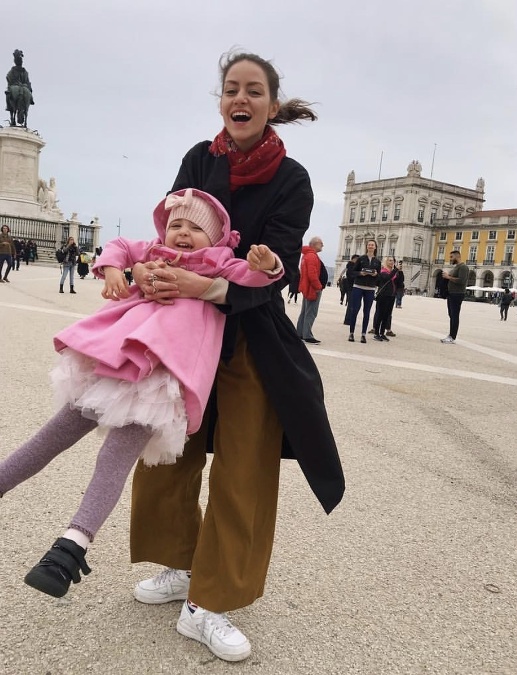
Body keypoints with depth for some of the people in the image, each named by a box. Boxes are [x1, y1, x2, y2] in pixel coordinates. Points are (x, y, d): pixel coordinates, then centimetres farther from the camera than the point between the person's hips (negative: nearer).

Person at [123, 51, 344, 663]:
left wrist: (209, 286, -35)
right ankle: (181, 567, 31)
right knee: (167, 453, 8)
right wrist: (148, 267, -26)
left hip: (252, 341, -3)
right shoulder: (199, 160, 2)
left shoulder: (290, 179, -9)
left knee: (242, 473, -1)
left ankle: (208, 607, 14)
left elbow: (276, 268, -18)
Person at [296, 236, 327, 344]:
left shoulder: (307, 255, 17)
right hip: (313, 289, -11)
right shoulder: (312, 256, -16)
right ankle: (307, 336, -8)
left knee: (305, 312, 14)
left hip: (308, 288, 11)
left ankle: (299, 334, 19)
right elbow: (312, 275, -26)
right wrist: (318, 287, -19)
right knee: (311, 313, -9)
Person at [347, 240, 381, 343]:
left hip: (370, 289, 2)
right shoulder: (360, 259, 4)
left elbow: (379, 277, 11)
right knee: (354, 310, -3)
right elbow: (352, 272, 3)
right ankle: (351, 333, 4)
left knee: (366, 312, 3)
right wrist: (360, 273, -15)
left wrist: (376, 274, -10)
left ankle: (363, 334, 7)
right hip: (358, 287, -2)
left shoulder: (377, 261, 10)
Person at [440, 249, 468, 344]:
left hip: (457, 294, -10)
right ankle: (450, 335, 14)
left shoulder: (463, 267, -12)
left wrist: (449, 277, -18)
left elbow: (461, 281, -24)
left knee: (455, 316, -9)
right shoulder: (455, 267, 19)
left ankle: (452, 338, -10)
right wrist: (446, 276, 8)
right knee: (451, 315, 10)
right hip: (451, 294, 10)